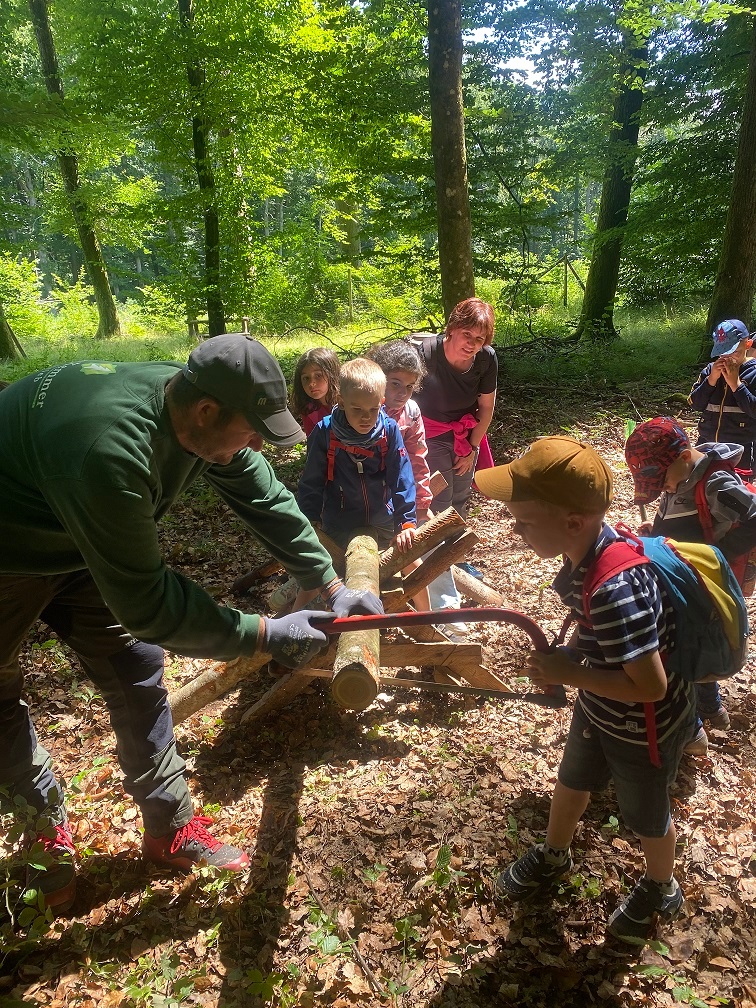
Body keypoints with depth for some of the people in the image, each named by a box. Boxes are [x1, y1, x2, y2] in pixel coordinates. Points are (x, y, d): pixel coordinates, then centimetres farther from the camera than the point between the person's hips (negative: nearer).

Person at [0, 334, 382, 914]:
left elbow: (266, 499, -7)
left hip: (82, 546, 6)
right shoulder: (110, 451, -44)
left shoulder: (206, 416, -19)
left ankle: (171, 828, 19)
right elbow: (146, 604, -36)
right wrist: (268, 634, -30)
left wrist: (332, 585, -5)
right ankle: (47, 829, 34)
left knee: (137, 670, 5)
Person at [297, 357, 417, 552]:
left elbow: (402, 479, -11)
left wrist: (406, 522, -14)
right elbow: (311, 484, -8)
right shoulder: (325, 433, -16)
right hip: (339, 528, -1)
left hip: (384, 526, 1)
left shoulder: (389, 431, -15)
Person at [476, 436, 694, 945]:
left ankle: (661, 888, 54)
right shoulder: (589, 547, -15)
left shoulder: (613, 589, -42)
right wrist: (569, 653, -12)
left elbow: (650, 686, -36)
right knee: (571, 781, 28)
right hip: (599, 709, 8)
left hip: (645, 726, -7)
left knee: (645, 815, 22)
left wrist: (568, 672, -28)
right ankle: (554, 856, 57)